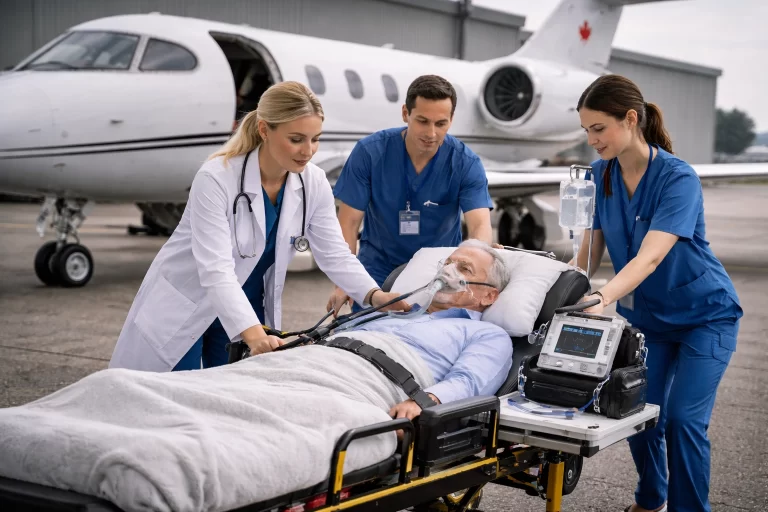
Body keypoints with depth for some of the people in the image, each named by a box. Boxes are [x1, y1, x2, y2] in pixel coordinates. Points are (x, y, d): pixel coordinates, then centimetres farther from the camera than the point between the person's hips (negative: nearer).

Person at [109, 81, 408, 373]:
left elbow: (335, 254, -6)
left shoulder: (314, 183, -11)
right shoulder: (216, 179, -28)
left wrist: (373, 295, -25)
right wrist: (253, 335, -48)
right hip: (184, 307, -5)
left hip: (247, 306, 5)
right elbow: (216, 271, -35)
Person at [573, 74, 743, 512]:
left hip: (705, 314, -5)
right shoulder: (600, 174, -8)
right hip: (646, 315, 5)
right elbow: (590, 250, -4)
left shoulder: (678, 179, -25)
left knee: (684, 419, -14)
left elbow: (649, 258, -36)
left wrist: (603, 298, -51)